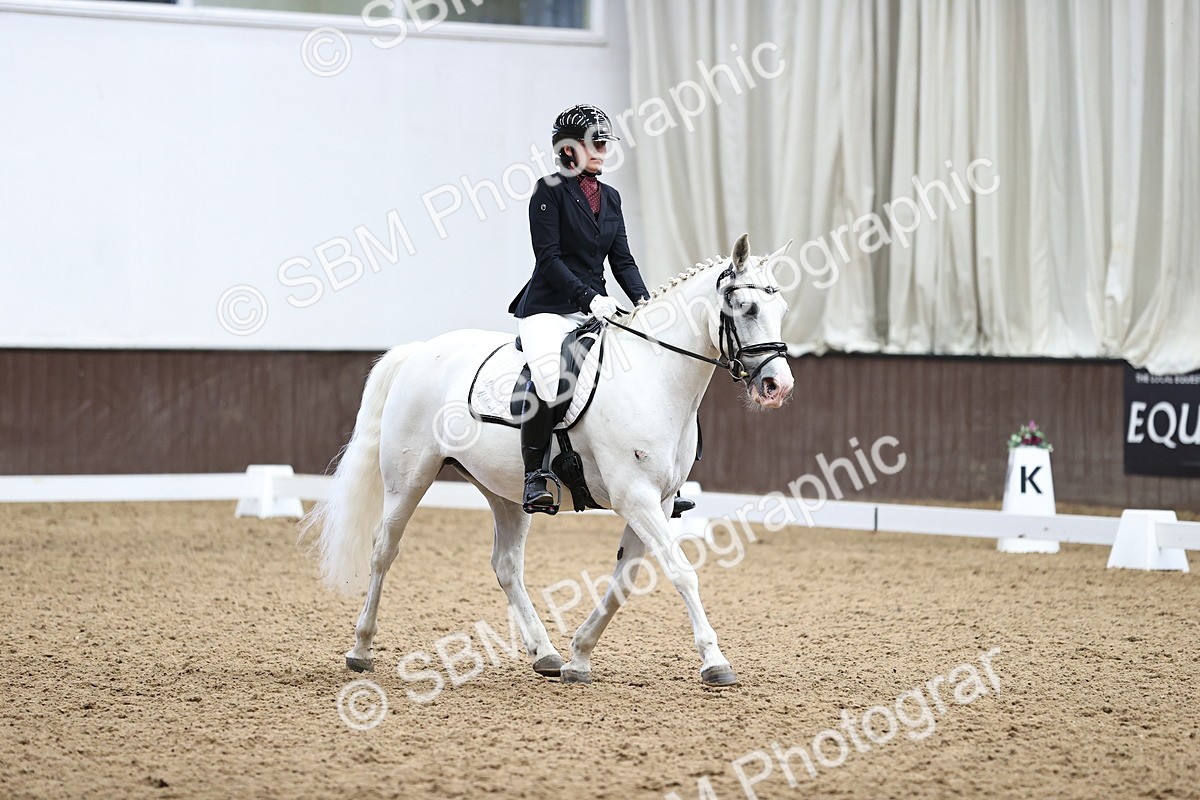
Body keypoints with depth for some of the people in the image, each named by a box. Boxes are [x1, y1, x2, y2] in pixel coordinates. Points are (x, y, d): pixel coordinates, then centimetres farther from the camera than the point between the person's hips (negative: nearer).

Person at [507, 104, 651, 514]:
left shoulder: (610, 197, 16)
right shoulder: (550, 191, -4)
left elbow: (622, 259, 13)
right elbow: (548, 258, -12)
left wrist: (644, 301, -4)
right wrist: (589, 297, -22)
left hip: (596, 309, 7)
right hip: (549, 307, -7)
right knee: (549, 375, -35)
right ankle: (535, 475, -25)